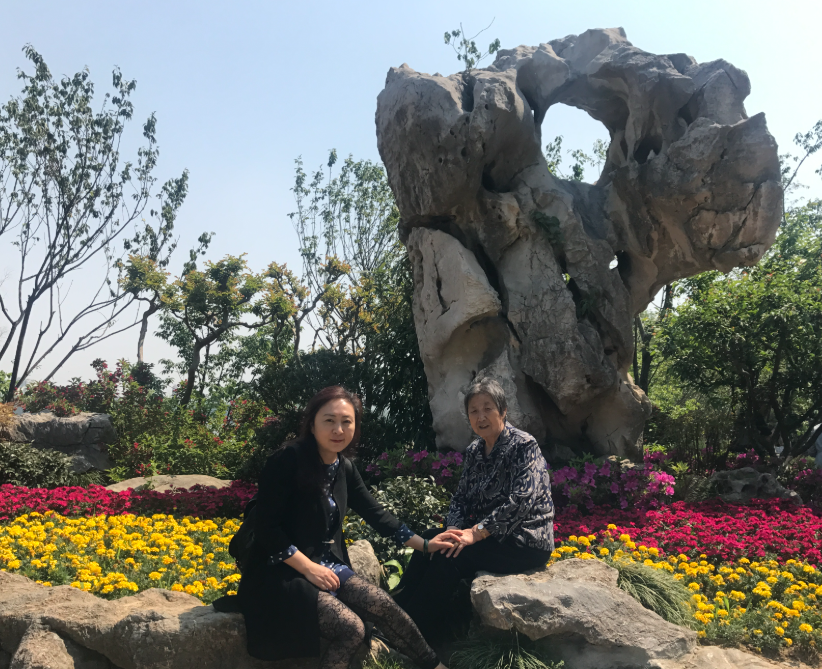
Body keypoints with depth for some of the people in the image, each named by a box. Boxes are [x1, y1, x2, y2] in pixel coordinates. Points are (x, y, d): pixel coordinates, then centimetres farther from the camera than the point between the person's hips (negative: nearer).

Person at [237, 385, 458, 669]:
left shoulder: (344, 468, 4)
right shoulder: (289, 460, -18)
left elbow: (376, 513, 11)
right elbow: (266, 528, -19)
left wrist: (425, 544, 9)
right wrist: (308, 568, -18)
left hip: (325, 564, 6)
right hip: (281, 573, -6)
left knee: (382, 604, -10)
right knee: (351, 627, -22)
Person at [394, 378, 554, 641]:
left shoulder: (523, 446, -15)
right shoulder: (474, 451, 8)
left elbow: (522, 499, -25)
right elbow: (460, 497, 9)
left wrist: (476, 532, -26)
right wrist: (455, 530, -12)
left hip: (525, 543, -8)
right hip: (490, 537, 8)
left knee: (449, 557, -22)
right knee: (428, 540, -9)